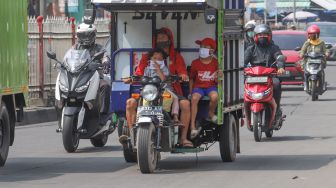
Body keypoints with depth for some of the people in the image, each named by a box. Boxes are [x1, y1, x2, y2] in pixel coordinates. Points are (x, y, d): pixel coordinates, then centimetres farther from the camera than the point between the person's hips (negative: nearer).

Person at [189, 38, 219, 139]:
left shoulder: (215, 63, 3)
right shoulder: (195, 63, 5)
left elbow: (217, 80, 9)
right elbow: (191, 78, 12)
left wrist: (217, 78, -15)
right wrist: (190, 92, 4)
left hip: (211, 86, -1)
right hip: (198, 86, 1)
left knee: (214, 96, -36)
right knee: (194, 98, -33)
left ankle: (211, 113, -2)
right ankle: (193, 126, -33)